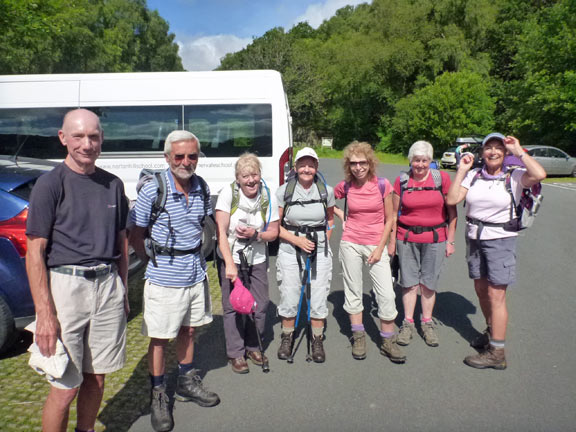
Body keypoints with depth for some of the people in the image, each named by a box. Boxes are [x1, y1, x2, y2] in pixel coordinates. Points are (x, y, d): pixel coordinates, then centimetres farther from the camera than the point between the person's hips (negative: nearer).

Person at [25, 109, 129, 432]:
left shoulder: (114, 184, 9)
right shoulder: (50, 184, -6)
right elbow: (35, 252, -8)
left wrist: (124, 290, 13)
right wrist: (45, 313, -14)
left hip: (107, 284, 4)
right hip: (65, 285, -4)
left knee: (96, 378, 15)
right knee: (65, 388, 2)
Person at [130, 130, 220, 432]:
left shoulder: (202, 188, 1)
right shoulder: (152, 189, -15)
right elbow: (136, 236, -6)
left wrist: (193, 257, 9)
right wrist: (156, 260, -3)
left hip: (196, 273, 5)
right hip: (164, 279, -5)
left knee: (189, 330, 19)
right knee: (160, 338, 7)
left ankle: (186, 383, 39)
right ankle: (158, 396, 26)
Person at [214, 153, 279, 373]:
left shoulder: (268, 198, -7)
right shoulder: (228, 193, -14)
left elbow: (273, 232, 1)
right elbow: (221, 231, -18)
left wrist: (255, 234, -20)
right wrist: (230, 264, -24)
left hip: (257, 260, 3)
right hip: (229, 259, -3)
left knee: (260, 305, 7)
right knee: (233, 306, 1)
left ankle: (253, 347, 30)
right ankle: (235, 354, 19)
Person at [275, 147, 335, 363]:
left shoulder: (326, 191, 0)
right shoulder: (284, 191, -4)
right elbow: (275, 226, -2)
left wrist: (322, 242, 3)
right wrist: (296, 240, -13)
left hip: (320, 252, 1)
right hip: (290, 251, -1)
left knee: (319, 300, 6)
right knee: (289, 299, 6)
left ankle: (317, 341, 26)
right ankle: (287, 338, 30)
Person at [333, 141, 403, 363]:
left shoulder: (382, 185, -6)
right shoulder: (345, 186, -2)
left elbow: (389, 219, -1)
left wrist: (380, 248, -6)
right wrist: (340, 214, 2)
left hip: (376, 245, -1)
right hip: (350, 244, 1)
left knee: (387, 295, -3)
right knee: (353, 291, 8)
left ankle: (388, 342, 14)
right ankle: (358, 337, 24)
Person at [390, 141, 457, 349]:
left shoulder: (442, 178, -3)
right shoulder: (401, 181, 0)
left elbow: (452, 211, 1)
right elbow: (394, 213, 4)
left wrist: (450, 240, -2)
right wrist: (392, 242, 3)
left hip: (435, 238, 0)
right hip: (407, 238, 1)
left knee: (429, 283, 8)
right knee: (409, 281, 7)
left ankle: (427, 322, 25)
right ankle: (408, 323, 20)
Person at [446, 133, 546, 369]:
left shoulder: (514, 176, -6)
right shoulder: (473, 176, 3)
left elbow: (540, 174, -27)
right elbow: (452, 199, -6)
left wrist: (518, 151, -16)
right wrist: (461, 170, -7)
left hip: (501, 239, -4)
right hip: (474, 238, 5)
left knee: (496, 295, -4)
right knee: (481, 289, 16)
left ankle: (497, 353, 6)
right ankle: (491, 331, 40)